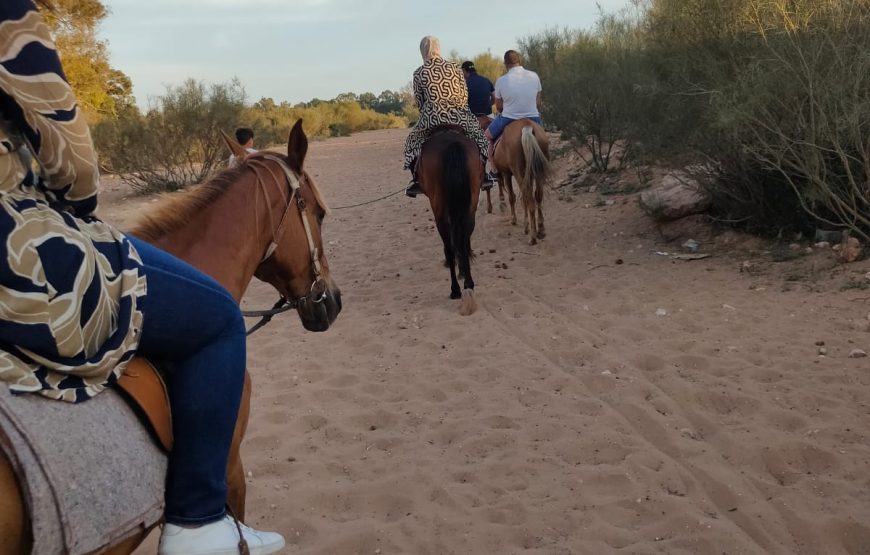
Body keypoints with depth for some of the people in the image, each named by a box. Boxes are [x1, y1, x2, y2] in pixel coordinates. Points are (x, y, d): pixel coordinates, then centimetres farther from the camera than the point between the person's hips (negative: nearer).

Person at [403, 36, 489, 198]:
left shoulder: (419, 73, 0)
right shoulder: (453, 67, 4)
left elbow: (419, 102, 4)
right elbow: (465, 94, 6)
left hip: (432, 117, -1)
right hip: (459, 116, 1)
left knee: (413, 140, 23)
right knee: (477, 132, 29)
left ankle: (416, 180, 12)